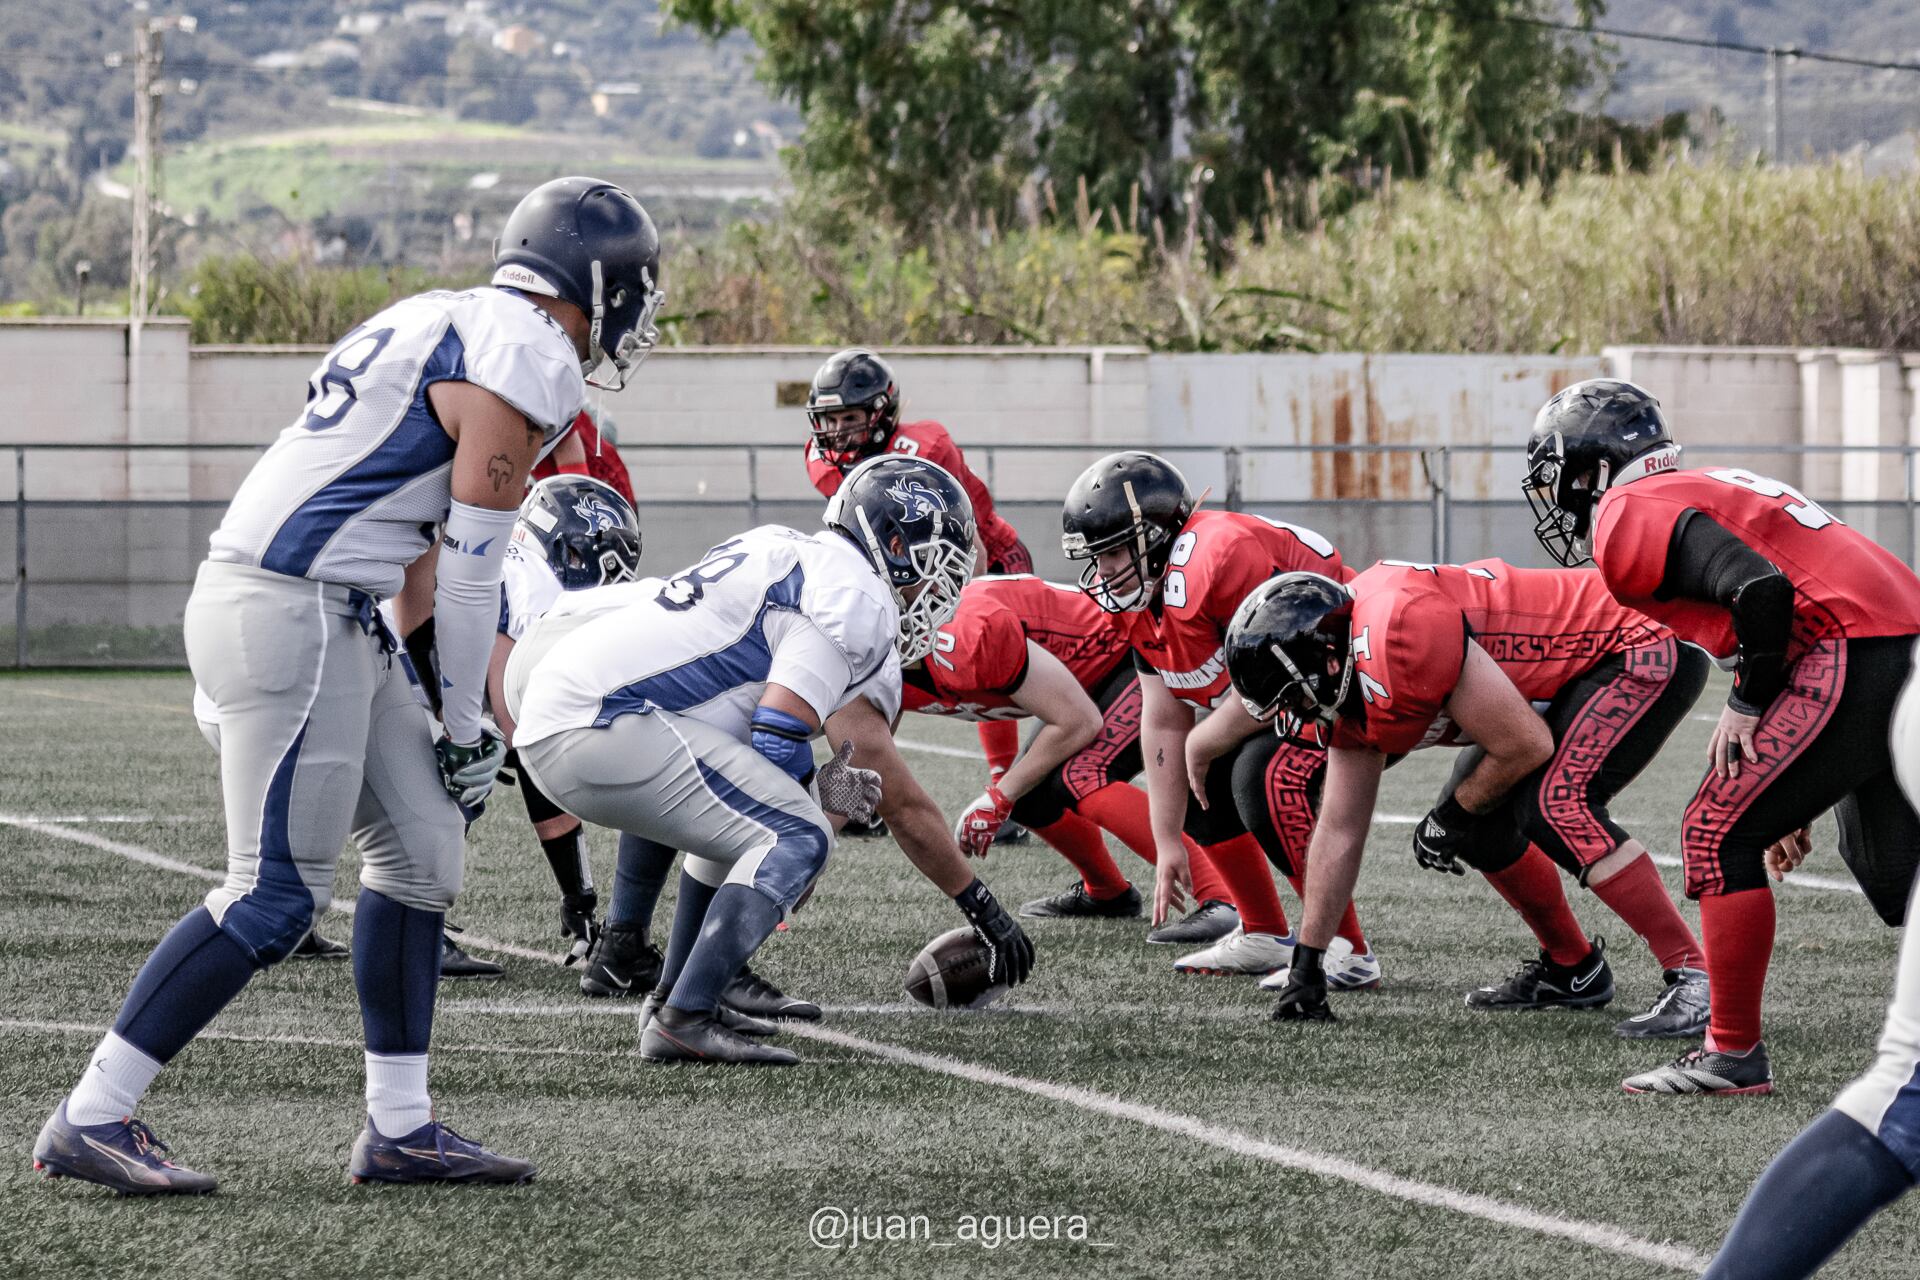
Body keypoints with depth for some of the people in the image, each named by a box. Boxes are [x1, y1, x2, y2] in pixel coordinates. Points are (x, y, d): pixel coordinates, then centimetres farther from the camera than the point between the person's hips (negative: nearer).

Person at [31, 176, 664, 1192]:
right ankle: (90, 1120, -6)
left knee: (420, 848, 13)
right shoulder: (527, 365, -10)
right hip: (293, 615, -10)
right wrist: (465, 723, 0)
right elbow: (471, 565, -9)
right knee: (276, 895, -8)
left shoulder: (438, 325, 20)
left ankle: (399, 1128, 16)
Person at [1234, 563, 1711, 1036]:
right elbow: (1340, 831, 10)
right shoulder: (1349, 689, 1)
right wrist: (1306, 965, 12)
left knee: (1554, 806, -25)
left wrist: (1452, 817, -6)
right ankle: (1572, 971, 26)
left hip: (1644, 655, -10)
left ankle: (1695, 977, -24)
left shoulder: (1399, 637, -30)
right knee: (1479, 826, 8)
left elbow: (1526, 747, -24)